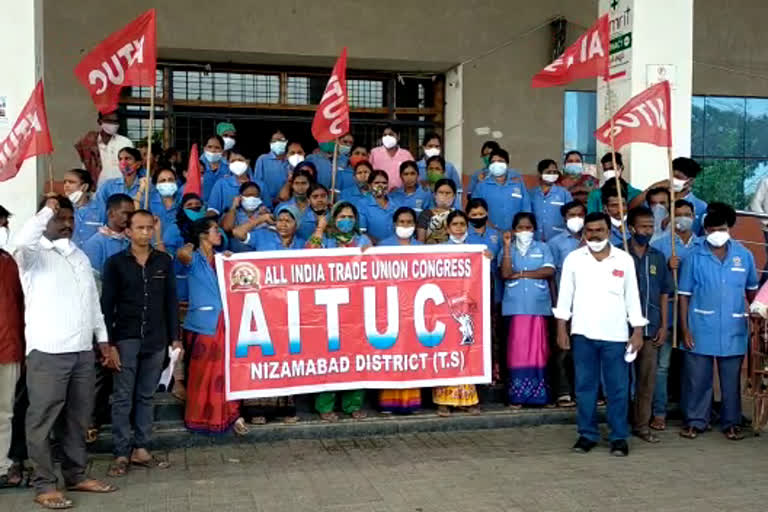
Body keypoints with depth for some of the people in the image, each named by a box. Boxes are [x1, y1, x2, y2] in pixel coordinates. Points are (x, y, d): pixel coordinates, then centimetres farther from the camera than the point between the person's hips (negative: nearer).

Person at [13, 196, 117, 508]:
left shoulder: (79, 256, 19)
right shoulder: (34, 254, -3)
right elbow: (21, 241, -29)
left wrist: (102, 337, 17)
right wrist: (46, 210, -21)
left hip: (83, 350, 7)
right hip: (47, 351, -7)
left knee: (78, 417, 13)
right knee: (43, 418, -1)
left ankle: (76, 475, 23)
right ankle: (44, 485, 6)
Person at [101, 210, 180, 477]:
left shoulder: (164, 261, 7)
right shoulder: (115, 262, 0)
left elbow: (171, 301, 9)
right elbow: (107, 305, -2)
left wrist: (175, 338, 4)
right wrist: (109, 343, -8)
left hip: (156, 340, 2)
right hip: (125, 339, -2)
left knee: (146, 397, 8)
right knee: (123, 398, 0)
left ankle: (141, 449, 15)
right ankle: (121, 454, 6)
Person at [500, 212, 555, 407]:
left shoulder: (542, 248, 13)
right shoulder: (507, 250, 12)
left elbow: (550, 271, -2)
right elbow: (505, 273, -5)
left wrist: (522, 274, -5)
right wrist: (507, 246, -8)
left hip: (539, 305, 0)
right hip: (515, 305, 0)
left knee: (538, 349, -1)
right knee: (517, 349, -4)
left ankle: (537, 394, 6)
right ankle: (517, 395, -1)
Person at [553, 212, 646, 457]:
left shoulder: (625, 260, 4)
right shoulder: (573, 259, 3)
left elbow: (632, 297, 5)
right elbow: (565, 295, 5)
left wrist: (638, 331, 1)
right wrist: (561, 329, 0)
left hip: (615, 335, 0)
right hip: (583, 333, 1)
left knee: (618, 388, 2)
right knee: (585, 387, 6)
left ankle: (619, 437, 12)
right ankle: (587, 434, 16)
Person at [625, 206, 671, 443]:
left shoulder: (658, 257, 10)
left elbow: (664, 293, 13)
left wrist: (663, 325, 7)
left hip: (651, 328, 4)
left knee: (647, 378, 7)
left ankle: (642, 424, 18)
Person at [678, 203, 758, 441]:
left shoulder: (744, 255, 2)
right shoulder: (695, 257, -3)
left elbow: (751, 290, 14)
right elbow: (684, 295, -2)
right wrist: (685, 329, -6)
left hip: (733, 330, 2)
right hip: (701, 330, -1)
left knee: (731, 379, 11)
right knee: (697, 378, 5)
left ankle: (731, 422, 24)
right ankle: (695, 420, 19)